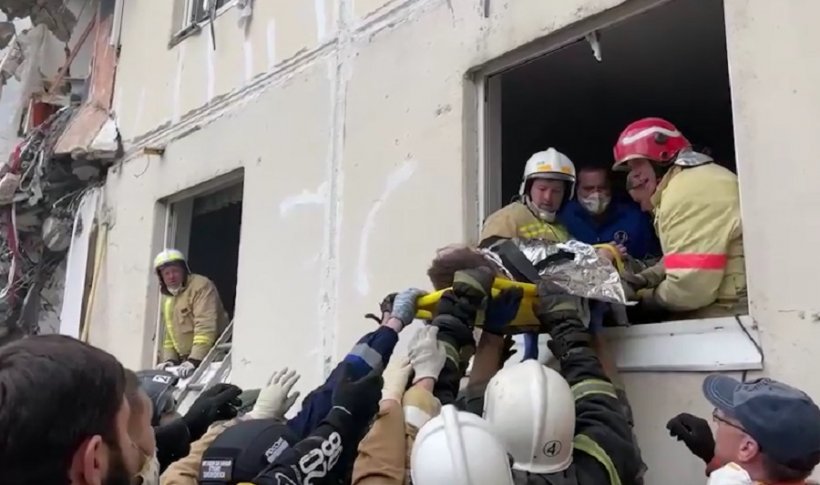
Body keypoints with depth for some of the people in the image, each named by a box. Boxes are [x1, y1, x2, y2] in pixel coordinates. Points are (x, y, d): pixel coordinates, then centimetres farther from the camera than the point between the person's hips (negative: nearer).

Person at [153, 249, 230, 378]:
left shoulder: (201, 286, -8)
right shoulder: (167, 298, 20)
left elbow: (205, 328, -19)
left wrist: (194, 360, -26)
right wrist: (169, 359, 8)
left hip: (209, 359, -8)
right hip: (186, 362, 8)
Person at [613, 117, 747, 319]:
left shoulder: (687, 194, -19)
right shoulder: (683, 186, 13)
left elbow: (688, 289, -23)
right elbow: (681, 262, 18)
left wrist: (642, 297, -6)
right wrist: (641, 281, 3)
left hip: (733, 310, -9)